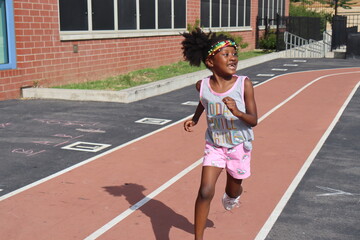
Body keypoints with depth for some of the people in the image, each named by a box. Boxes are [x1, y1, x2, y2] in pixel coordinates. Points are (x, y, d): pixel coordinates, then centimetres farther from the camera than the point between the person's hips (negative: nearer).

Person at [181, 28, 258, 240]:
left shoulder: (244, 84, -18)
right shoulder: (203, 85, -11)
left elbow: (254, 120, -18)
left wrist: (237, 112, -36)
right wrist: (195, 119, 6)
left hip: (240, 146, 0)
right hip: (214, 145, 0)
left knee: (234, 191, 19)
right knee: (206, 192, -13)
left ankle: (231, 196, 58)